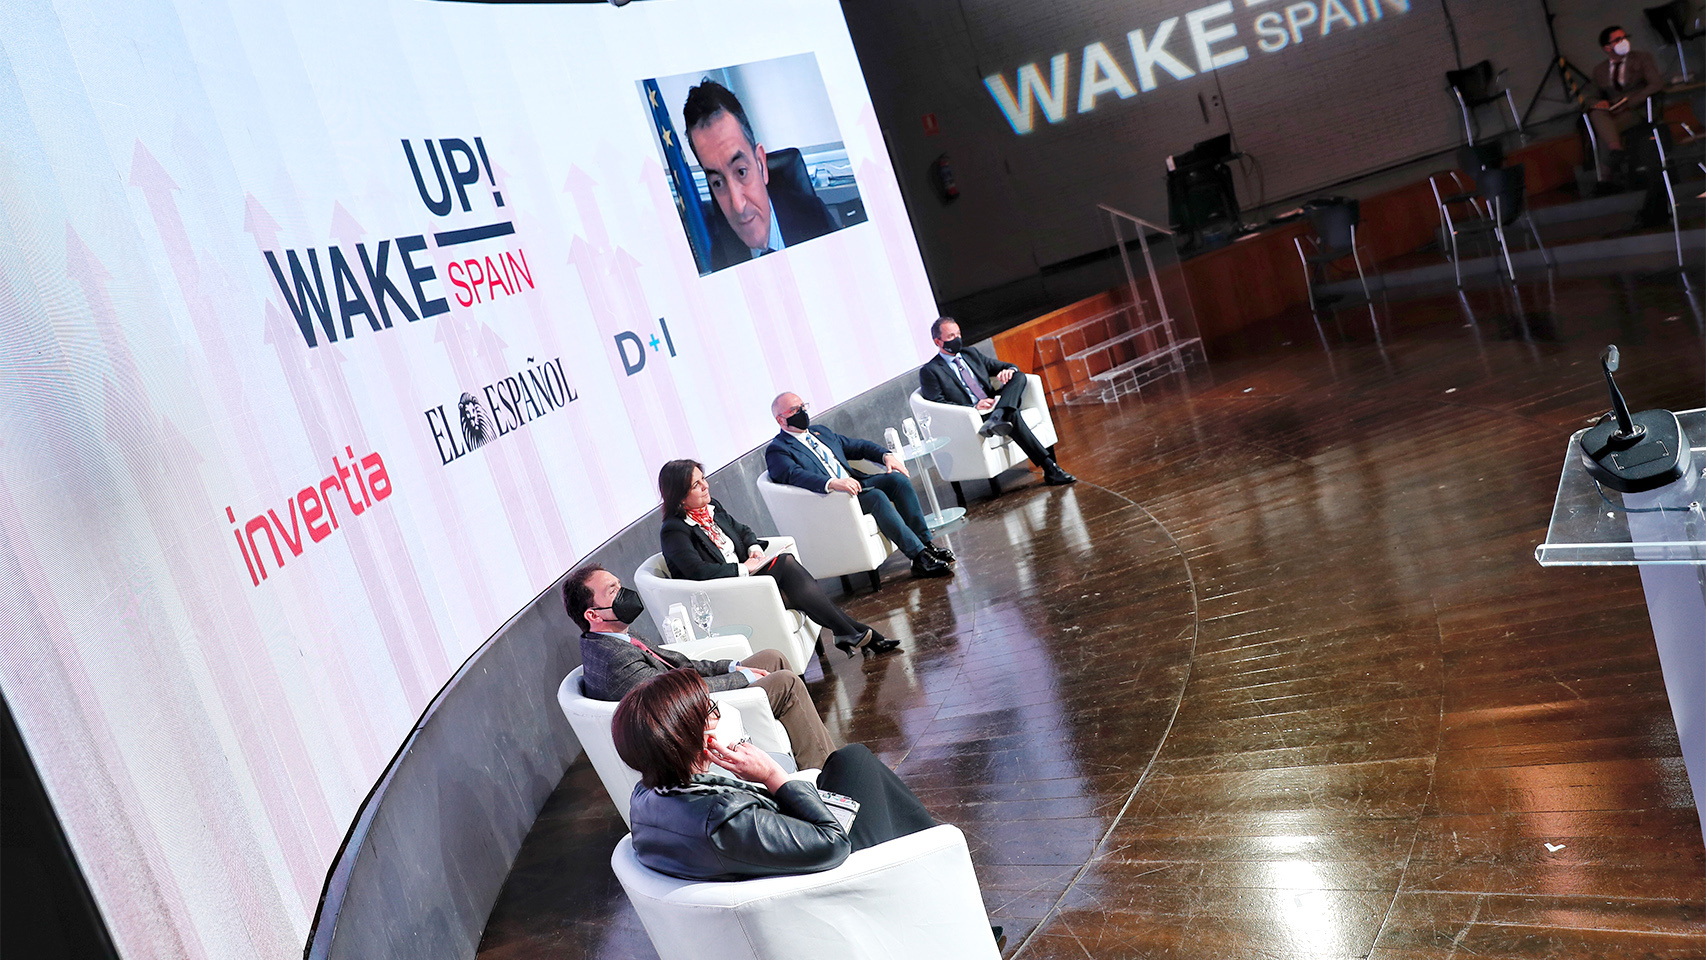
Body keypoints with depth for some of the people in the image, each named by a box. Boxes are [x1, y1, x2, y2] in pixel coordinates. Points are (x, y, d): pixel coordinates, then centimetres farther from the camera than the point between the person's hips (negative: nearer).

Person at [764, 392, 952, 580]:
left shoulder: (820, 431, 24)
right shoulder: (777, 450, -1)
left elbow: (857, 445, 27)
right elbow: (796, 476, -21)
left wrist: (887, 455, 7)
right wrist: (832, 483, -38)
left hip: (855, 482, 8)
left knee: (898, 478, -14)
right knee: (876, 496, -30)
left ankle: (925, 542, -14)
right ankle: (919, 557, -32)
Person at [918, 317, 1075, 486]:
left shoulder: (970, 353, 21)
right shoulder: (929, 371, 0)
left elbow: (1000, 366, 23)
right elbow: (938, 404, -9)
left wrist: (1009, 370, -5)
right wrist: (974, 407, -19)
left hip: (995, 406, 7)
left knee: (1019, 377, -15)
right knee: (1012, 415, -32)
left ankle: (995, 420, -41)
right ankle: (1049, 467, -37)